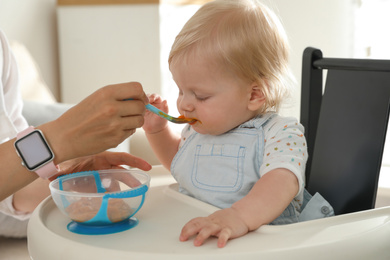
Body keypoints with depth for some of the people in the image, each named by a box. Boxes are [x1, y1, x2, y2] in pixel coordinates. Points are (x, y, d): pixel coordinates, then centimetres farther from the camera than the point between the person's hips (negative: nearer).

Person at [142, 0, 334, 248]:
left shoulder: (281, 134, -13)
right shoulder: (198, 128, 9)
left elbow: (282, 181, -32)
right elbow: (178, 161, 30)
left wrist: (239, 216, -49)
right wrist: (157, 129, 13)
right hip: (192, 238, 6)